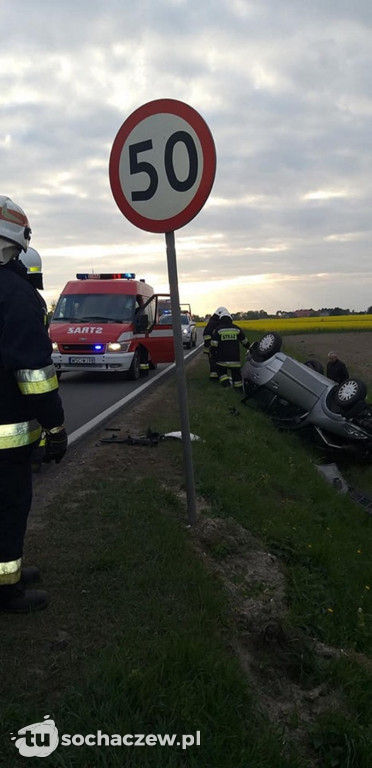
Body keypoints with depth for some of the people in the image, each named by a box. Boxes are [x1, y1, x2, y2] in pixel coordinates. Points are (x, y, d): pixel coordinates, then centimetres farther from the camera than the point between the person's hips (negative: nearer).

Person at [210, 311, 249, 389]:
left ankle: (225, 381, -9)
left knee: (221, 370, 15)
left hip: (222, 358, -2)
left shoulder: (217, 329, -3)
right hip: (235, 358, 2)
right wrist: (248, 346, 38)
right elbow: (244, 341, 18)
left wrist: (213, 354, 6)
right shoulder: (237, 329, 6)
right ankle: (239, 387, 17)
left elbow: (213, 345, -8)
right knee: (236, 371, 15)